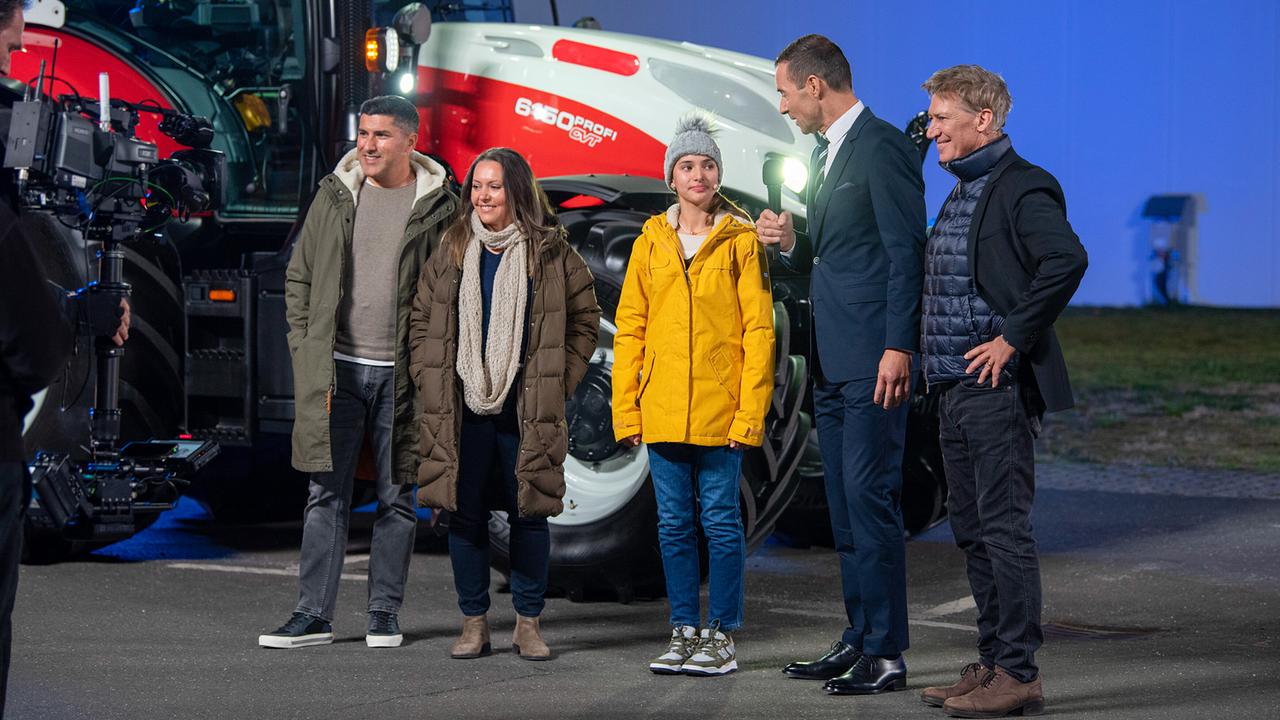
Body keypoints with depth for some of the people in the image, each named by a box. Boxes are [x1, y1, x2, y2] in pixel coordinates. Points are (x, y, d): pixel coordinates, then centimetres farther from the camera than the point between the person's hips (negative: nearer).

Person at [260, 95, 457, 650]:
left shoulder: (438, 207, 0)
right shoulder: (335, 196, 7)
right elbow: (298, 278, 12)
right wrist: (306, 350, 3)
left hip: (401, 374, -2)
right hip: (337, 369, 2)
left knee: (397, 497, 5)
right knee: (327, 496, 2)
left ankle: (385, 612, 14)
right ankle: (313, 615, 4)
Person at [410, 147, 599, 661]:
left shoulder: (551, 253, 1)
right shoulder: (450, 251, 8)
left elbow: (586, 321, 7)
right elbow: (421, 320, 14)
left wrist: (558, 383, 1)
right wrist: (429, 380, 4)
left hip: (528, 410, -2)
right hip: (462, 408, 2)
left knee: (530, 514, 1)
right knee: (464, 513, 2)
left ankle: (528, 623, 10)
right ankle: (474, 623, 11)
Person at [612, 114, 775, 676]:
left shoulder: (741, 241, 1)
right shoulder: (651, 243, 10)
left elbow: (759, 330, -3)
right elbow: (629, 329, 10)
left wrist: (751, 410, -10)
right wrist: (626, 409, 3)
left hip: (720, 412, -3)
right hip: (662, 412, 3)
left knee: (721, 521, 0)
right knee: (674, 524, 8)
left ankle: (722, 635, 8)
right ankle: (684, 631, 16)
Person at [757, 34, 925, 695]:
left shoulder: (882, 147, -11)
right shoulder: (826, 153, 19)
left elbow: (905, 251, -16)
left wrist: (898, 348, -20)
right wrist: (792, 243, 5)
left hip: (872, 362, -10)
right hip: (831, 362, 10)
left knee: (870, 500, -9)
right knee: (845, 508, 12)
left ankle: (886, 654, -6)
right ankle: (859, 640, 19)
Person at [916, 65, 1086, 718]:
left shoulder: (1021, 187, -12)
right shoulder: (961, 193, 18)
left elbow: (1067, 259, -27)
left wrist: (1012, 338, -22)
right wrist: (935, 359, 17)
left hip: (999, 387, -10)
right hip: (956, 388, 10)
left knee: (1005, 527, -8)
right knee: (973, 531, 12)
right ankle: (992, 664, 19)